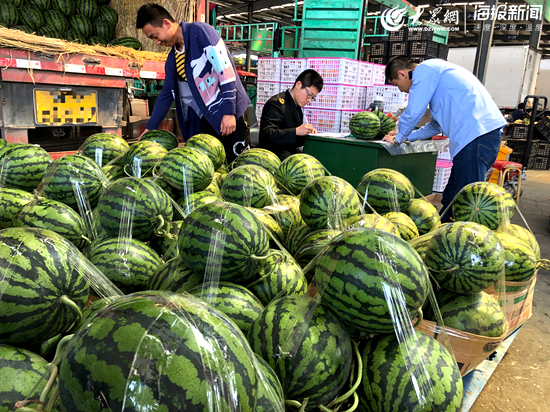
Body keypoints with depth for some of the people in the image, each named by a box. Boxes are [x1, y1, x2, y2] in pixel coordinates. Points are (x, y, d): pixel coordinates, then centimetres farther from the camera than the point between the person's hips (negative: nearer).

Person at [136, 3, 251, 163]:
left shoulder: (200, 32, -9)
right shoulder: (172, 59, 14)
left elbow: (225, 69, -16)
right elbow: (166, 95, 20)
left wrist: (229, 112, -20)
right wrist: (149, 129, 18)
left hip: (230, 114, -7)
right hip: (204, 120, 7)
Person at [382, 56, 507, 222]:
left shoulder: (424, 69, -1)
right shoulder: (435, 72, 31)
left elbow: (413, 113, -4)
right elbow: (436, 126, 35)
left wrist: (398, 138, 12)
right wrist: (407, 136, 37)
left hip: (476, 133, -10)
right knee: (450, 198, 14)